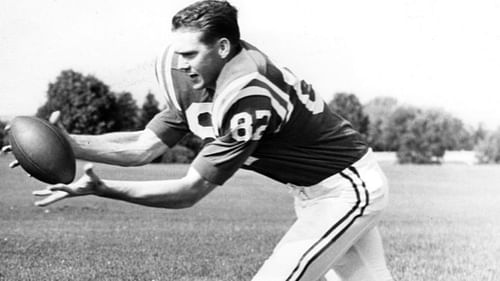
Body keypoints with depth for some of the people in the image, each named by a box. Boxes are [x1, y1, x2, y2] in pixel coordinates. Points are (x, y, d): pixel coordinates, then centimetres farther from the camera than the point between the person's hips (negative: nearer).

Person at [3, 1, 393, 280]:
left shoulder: (250, 97, -31)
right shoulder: (201, 84, -5)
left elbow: (191, 190, -29)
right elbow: (144, 146, -7)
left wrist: (100, 188, -35)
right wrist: (66, 142, -17)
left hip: (345, 192, -9)